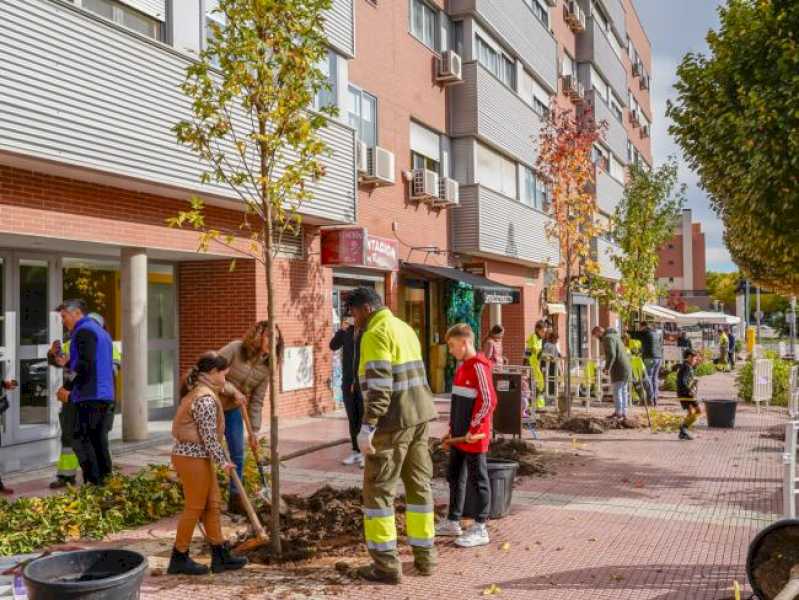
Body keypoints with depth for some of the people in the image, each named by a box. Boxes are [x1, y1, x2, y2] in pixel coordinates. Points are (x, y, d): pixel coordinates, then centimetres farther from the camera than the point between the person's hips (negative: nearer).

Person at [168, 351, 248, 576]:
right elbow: (209, 436, -20)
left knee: (212, 504, 13)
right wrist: (223, 460, -11)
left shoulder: (197, 391, 12)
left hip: (198, 456, 10)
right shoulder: (205, 398, -20)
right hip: (192, 458, -10)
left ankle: (221, 556, 21)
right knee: (194, 507, 2)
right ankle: (179, 559, 14)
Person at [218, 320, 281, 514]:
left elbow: (257, 402, -2)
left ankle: (235, 500, 20)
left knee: (238, 454, 6)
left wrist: (255, 431, -5)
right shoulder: (235, 349, -21)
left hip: (233, 410, 6)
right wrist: (232, 391, -27)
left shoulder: (266, 367, -6)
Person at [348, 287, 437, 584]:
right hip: (420, 416, 9)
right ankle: (425, 556, 21)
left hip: (394, 420, -9)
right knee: (419, 484, 14)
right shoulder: (404, 328, 17)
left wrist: (367, 428, -21)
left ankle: (386, 564, 3)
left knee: (378, 489, 0)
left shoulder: (375, 334, -12)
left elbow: (379, 386, -21)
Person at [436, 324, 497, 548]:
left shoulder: (478, 365, -15)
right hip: (459, 436, 9)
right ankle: (453, 522, 29)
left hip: (474, 438, -9)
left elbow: (488, 401, -20)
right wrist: (452, 430, 19)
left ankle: (480, 530, 8)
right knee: (454, 477, 17)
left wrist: (474, 429, -18)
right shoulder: (462, 366, 13)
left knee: (478, 480, 0)